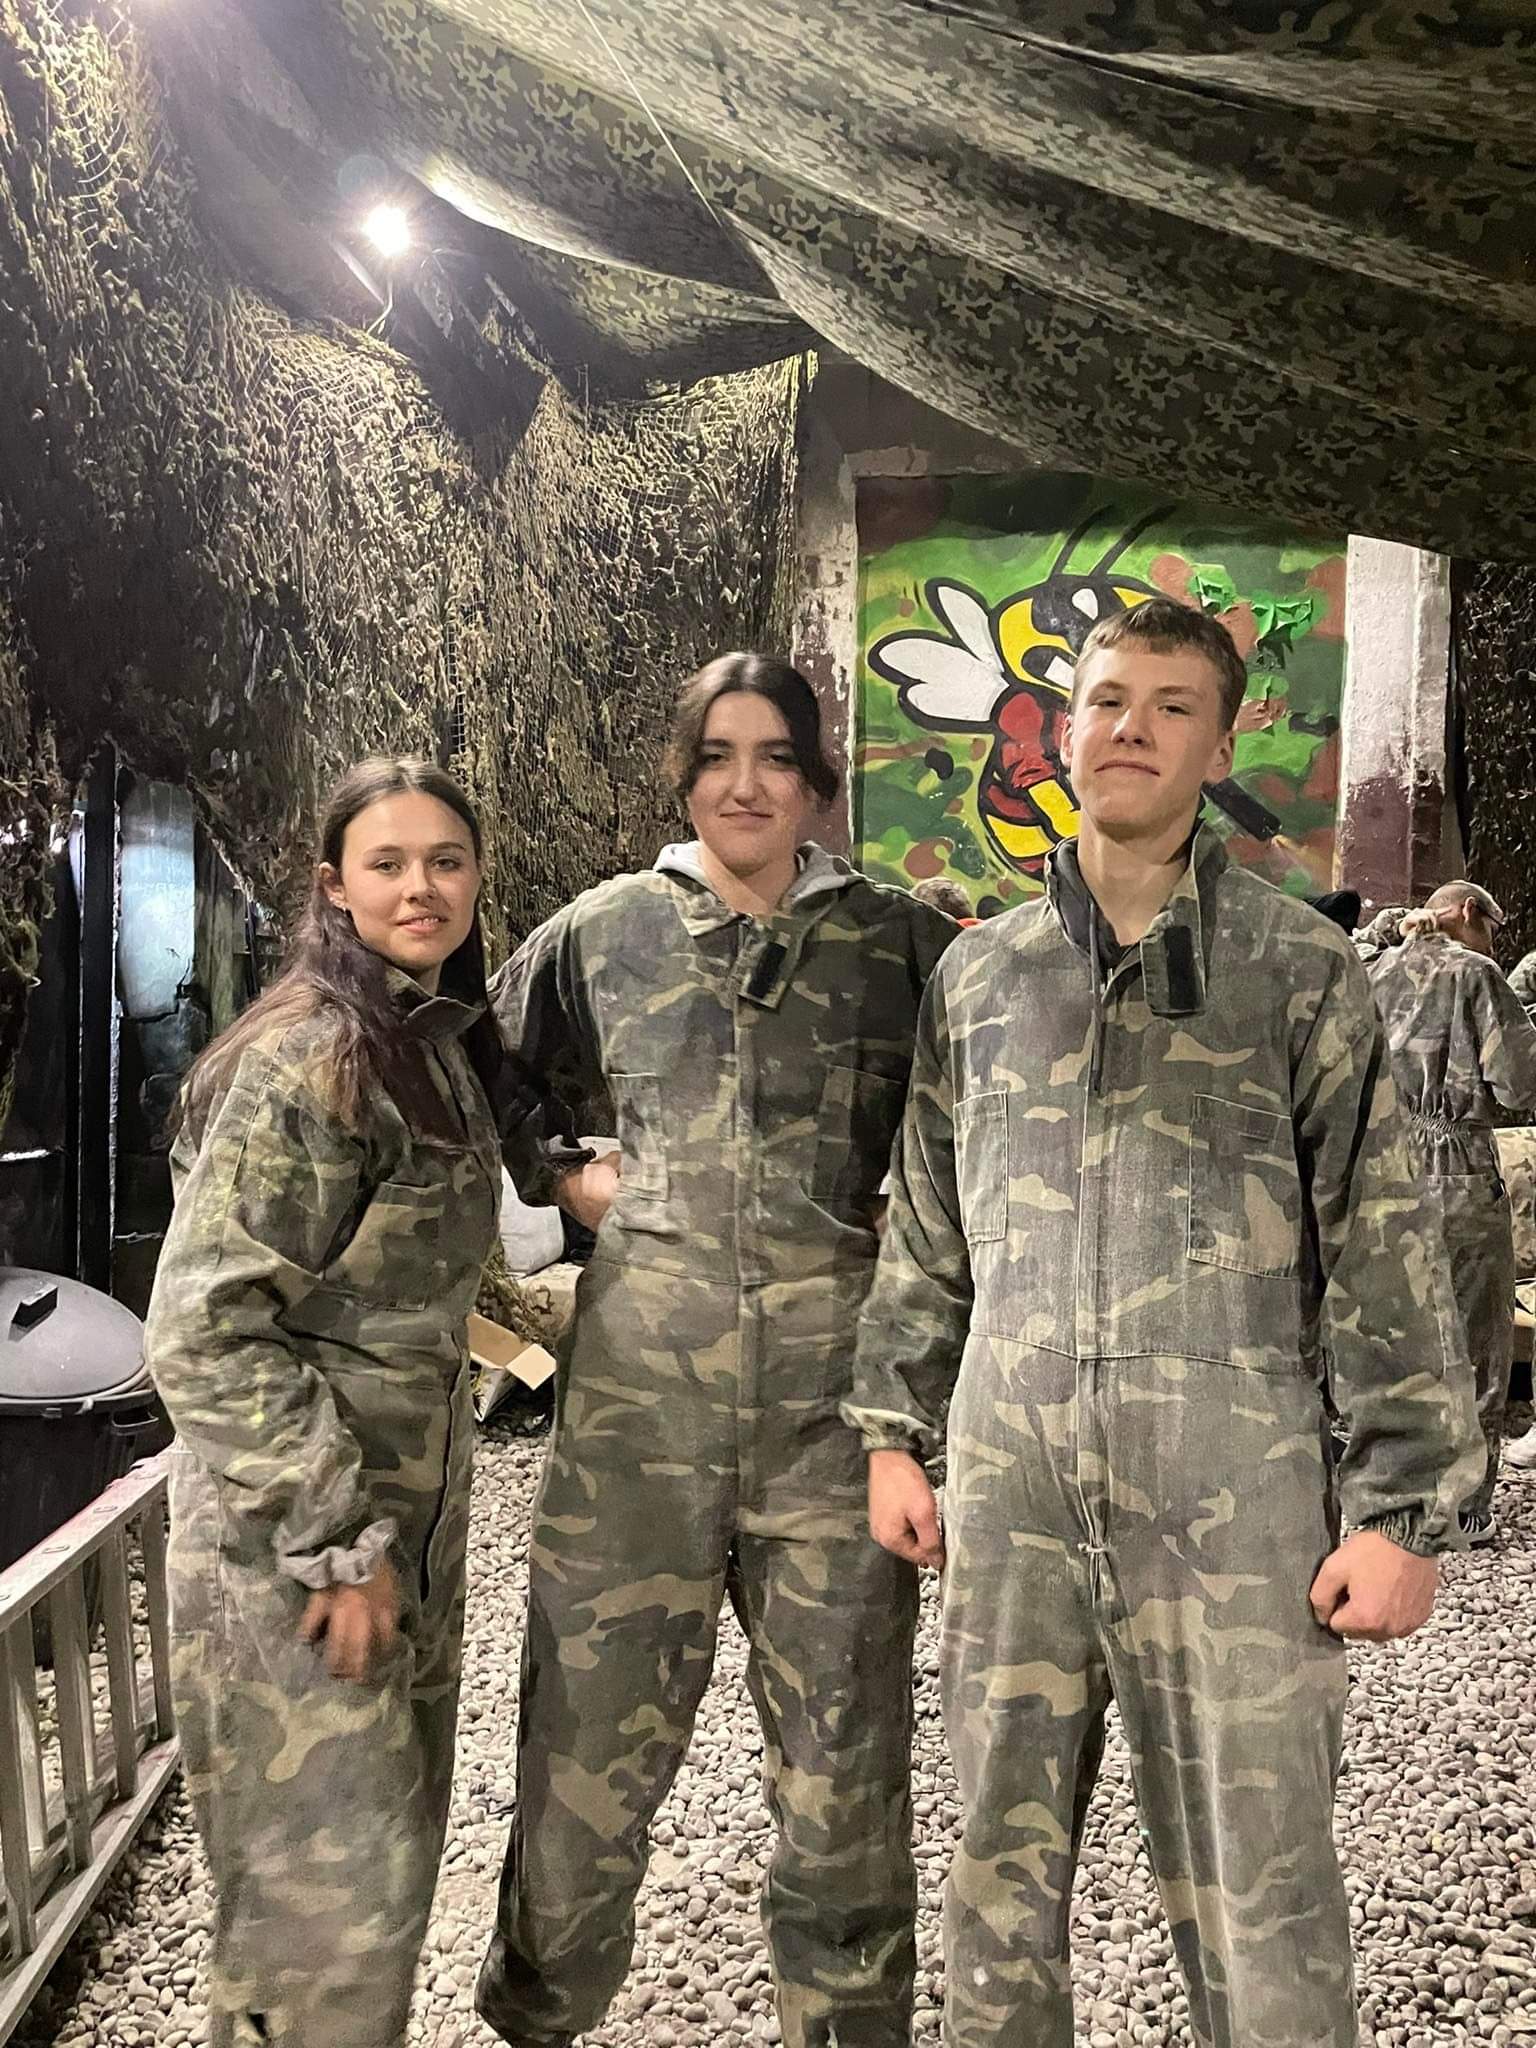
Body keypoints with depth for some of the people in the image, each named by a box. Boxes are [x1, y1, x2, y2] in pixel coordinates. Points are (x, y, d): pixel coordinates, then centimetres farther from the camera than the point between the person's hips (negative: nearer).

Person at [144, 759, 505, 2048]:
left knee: (396, 1851, 20)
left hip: (409, 1514, 8)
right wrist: (339, 1542, -20)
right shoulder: (305, 1061, -20)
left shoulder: (443, 1045, 7)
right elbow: (203, 1335, -22)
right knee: (332, 1891, 5)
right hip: (296, 1540, -8)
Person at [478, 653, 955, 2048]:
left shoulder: (898, 940, 3)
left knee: (843, 1746, 11)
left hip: (835, 1383, 0)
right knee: (595, 1731, 9)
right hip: (642, 1378, 1)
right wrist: (572, 1179, 6)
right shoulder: (604, 932, 6)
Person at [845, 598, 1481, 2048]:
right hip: (1008, 1485, 3)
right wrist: (893, 1434, 11)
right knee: (1001, 1872, 15)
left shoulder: (1298, 967, 1)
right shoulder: (976, 974, 10)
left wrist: (1403, 1508, -5)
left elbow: (1381, 1253, -1)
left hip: (1234, 1494, -3)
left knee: (1260, 1899, 6)